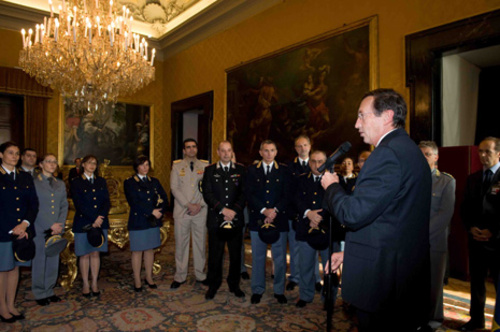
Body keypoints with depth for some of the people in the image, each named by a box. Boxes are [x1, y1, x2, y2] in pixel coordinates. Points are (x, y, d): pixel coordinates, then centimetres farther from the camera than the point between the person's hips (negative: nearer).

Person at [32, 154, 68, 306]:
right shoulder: (33, 182, -2)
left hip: (56, 229, 5)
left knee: (53, 261, 9)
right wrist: (50, 225, -12)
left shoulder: (60, 184, 13)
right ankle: (39, 294, 17)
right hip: (40, 229, -4)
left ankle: (49, 291, 22)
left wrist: (60, 225, -4)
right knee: (39, 261, 3)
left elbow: (64, 206, 10)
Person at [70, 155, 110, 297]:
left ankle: (95, 284, 18)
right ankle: (85, 285, 17)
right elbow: (79, 205, -10)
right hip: (83, 223, -3)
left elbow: (107, 202, 2)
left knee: (95, 253, 9)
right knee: (85, 255, 5)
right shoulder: (76, 183, -1)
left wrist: (100, 218, -13)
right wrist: (94, 219, -15)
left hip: (100, 223, 3)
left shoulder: (101, 181, 10)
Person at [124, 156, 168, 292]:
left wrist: (160, 212, -13)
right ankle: (137, 281, 16)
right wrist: (152, 211, -17)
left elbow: (164, 199, 5)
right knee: (137, 251, 4)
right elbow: (134, 202, -13)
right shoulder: (129, 182, -2)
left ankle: (149, 278, 24)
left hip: (154, 221, 4)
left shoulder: (154, 182, 12)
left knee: (150, 249, 11)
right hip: (138, 222, -4)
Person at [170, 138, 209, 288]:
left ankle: (200, 275, 21)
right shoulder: (177, 166, 6)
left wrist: (200, 205, -9)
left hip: (200, 211, 1)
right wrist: (188, 205, -11)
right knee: (181, 243, 5)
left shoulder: (205, 166, 7)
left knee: (200, 243, 8)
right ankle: (180, 276, 19)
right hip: (181, 210, 0)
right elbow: (174, 188, -2)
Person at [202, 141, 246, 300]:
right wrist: (222, 209, -13)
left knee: (236, 254, 9)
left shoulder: (240, 170, 8)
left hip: (235, 219, 1)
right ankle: (213, 286, 23)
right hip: (216, 219, -1)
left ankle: (234, 285, 26)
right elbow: (207, 193, -3)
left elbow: (244, 193, 1)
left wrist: (234, 210, -12)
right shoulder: (210, 170, 6)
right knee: (215, 255, 6)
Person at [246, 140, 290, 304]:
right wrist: (264, 210, -13)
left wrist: (275, 210, -14)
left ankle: (279, 290, 22)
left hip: (279, 219, 0)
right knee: (258, 256, 8)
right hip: (257, 219, 1)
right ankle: (257, 290, 22)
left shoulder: (284, 170, 6)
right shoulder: (252, 170, 7)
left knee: (280, 257, 6)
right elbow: (249, 194, -1)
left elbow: (287, 195, 0)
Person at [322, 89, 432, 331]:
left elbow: (353, 214, -25)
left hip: (382, 278, -10)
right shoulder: (409, 150, 12)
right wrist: (349, 252, 18)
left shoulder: (388, 153, -20)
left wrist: (331, 186, -5)